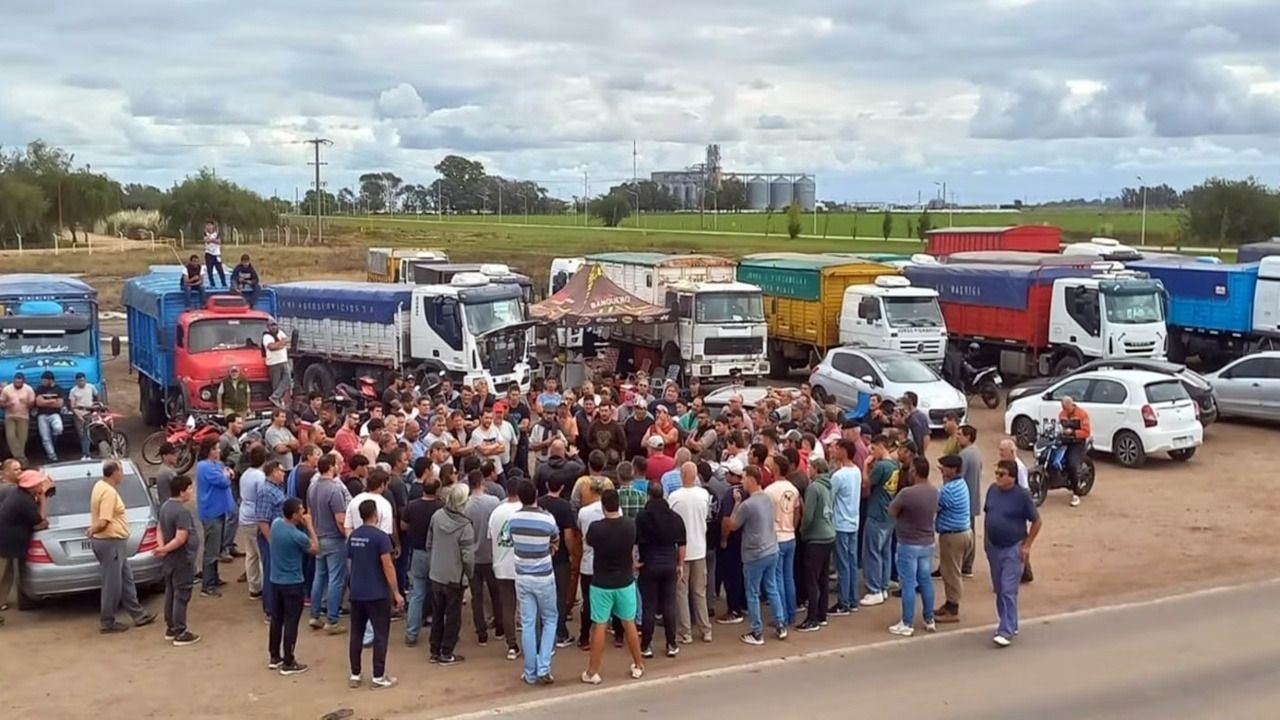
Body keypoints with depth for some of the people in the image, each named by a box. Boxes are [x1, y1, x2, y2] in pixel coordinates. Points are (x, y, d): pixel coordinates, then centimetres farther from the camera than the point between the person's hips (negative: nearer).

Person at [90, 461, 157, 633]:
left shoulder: (100, 486, 10)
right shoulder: (109, 492, -22)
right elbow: (103, 522, -24)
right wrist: (92, 530, -7)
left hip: (112, 541, 10)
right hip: (111, 542, -10)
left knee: (126, 580, 16)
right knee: (112, 584, 1)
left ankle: (138, 614, 23)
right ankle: (108, 622, 10)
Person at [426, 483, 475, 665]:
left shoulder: (436, 516, -9)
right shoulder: (465, 526, -22)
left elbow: (428, 544, 2)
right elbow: (468, 557, -20)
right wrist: (470, 574, -2)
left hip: (435, 575, 5)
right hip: (454, 577, -5)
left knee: (437, 614, 18)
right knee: (453, 616, 11)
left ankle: (435, 651, 26)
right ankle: (446, 654, 17)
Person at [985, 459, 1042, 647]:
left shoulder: (1022, 495, -16)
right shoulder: (992, 489, 0)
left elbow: (1036, 521, -8)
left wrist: (1027, 545, -10)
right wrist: (985, 539, 11)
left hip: (1013, 549, -6)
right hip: (993, 547, 6)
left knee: (1008, 591, -9)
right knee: (999, 590, 15)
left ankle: (1006, 632, -7)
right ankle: (1010, 624, 30)